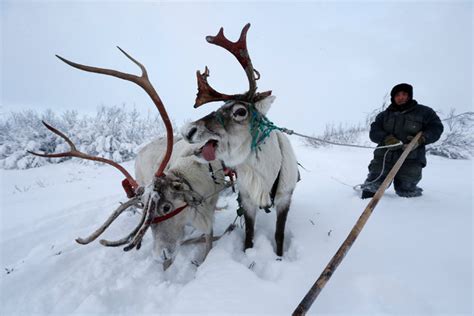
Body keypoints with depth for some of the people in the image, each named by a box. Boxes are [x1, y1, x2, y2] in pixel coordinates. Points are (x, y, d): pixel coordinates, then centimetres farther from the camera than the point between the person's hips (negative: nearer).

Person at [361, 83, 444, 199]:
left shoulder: (424, 112, 10)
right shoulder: (384, 115, 15)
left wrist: (421, 139, -15)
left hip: (410, 160, -2)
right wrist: (386, 138, -18)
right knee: (372, 186, -2)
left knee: (406, 192, 0)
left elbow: (436, 128, 6)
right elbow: (374, 132, 5)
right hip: (384, 157, 2)